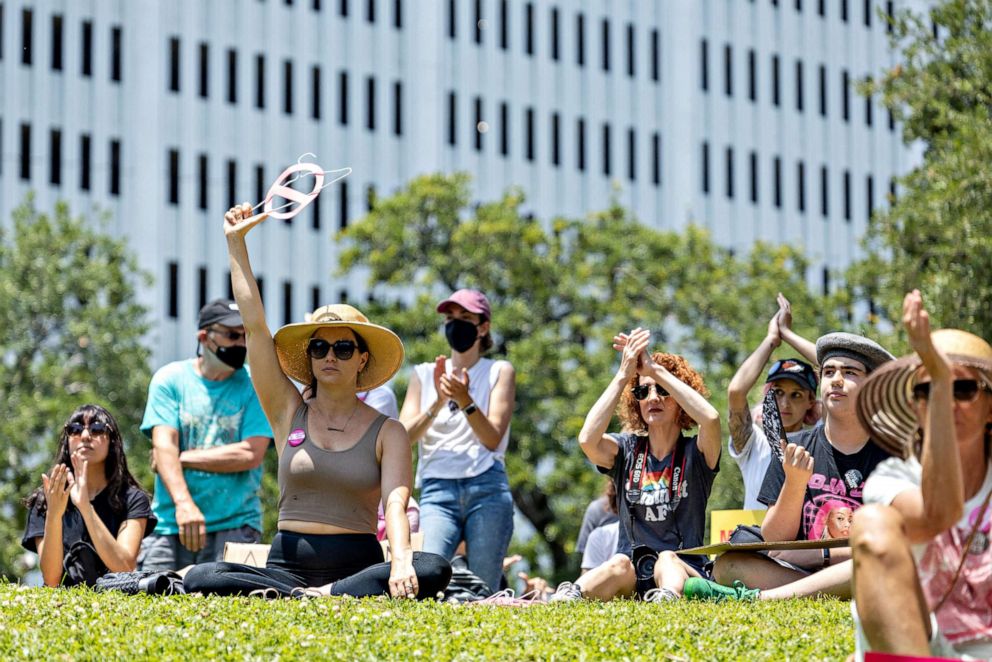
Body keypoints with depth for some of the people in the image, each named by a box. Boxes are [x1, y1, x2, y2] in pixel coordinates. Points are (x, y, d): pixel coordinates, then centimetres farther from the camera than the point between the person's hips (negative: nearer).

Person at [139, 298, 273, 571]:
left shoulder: (254, 386, 6)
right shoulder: (170, 379, 7)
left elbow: (251, 454, -6)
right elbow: (164, 444, -5)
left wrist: (181, 458, -4)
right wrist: (183, 503, -21)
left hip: (235, 526, -1)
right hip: (170, 525, 1)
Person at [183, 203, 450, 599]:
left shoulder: (387, 432, 5)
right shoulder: (289, 412, 10)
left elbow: (395, 502, -10)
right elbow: (255, 326, 6)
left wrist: (401, 562, -31)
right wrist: (236, 243, 5)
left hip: (357, 567, -1)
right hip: (288, 565, 1)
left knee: (433, 571, -32)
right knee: (200, 579, -26)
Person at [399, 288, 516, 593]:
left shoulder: (499, 371, 12)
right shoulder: (424, 374, 18)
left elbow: (493, 438, -1)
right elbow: (404, 438, 6)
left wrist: (465, 401, -16)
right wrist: (438, 403, -9)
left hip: (487, 488, -1)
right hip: (437, 490, 1)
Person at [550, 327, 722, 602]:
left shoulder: (695, 453, 5)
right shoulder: (627, 450, 12)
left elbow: (711, 418, -20)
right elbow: (587, 439, -13)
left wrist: (656, 370, -13)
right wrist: (624, 374, -9)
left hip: (685, 571, -1)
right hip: (631, 579, 1)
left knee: (668, 560, -36)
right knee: (620, 565, -34)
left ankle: (667, 599, -69)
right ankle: (563, 600, -63)